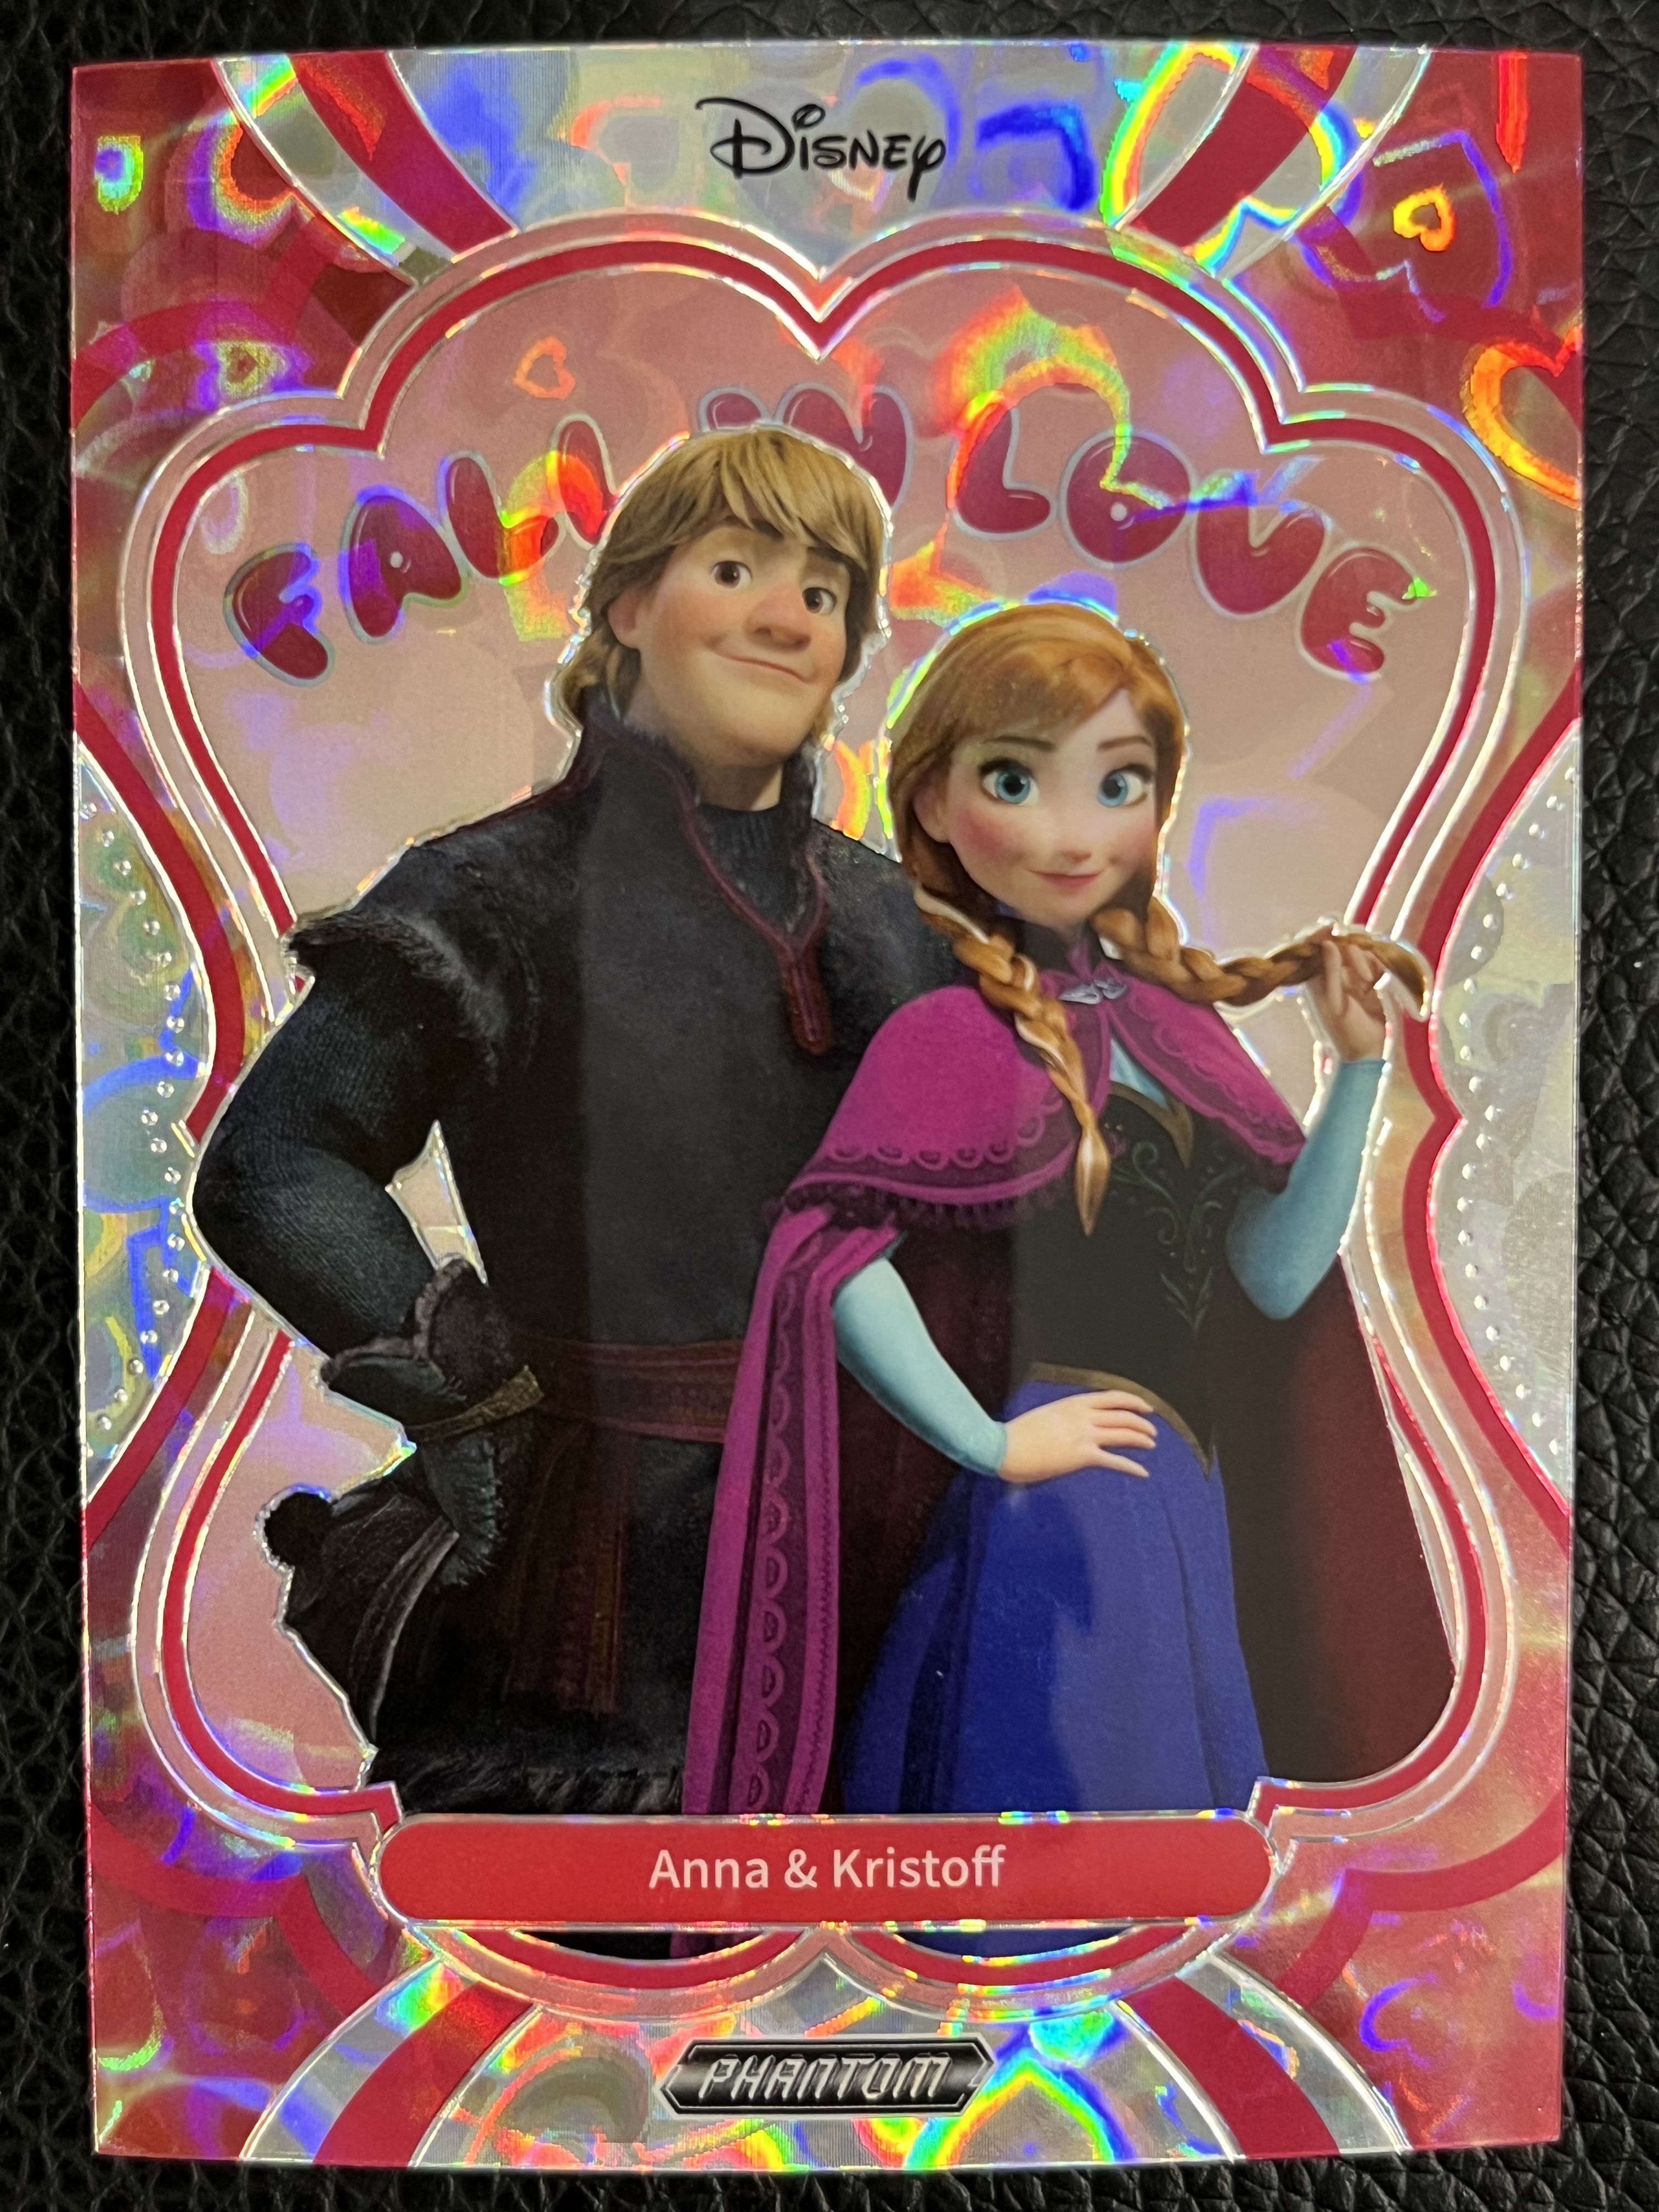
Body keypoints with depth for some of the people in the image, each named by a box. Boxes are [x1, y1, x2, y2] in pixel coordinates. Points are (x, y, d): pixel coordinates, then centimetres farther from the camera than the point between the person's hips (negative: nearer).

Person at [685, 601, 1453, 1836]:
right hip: (1056, 1506, -7)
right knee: (1062, 1779, 5)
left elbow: (1277, 1277, 4)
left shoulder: (1172, 1019, 5)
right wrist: (989, 1446, -17)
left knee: (1183, 1773, 19)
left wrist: (1360, 1067, -1)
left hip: (1189, 1498, 7)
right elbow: (836, 1259, -23)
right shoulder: (958, 1033, -13)